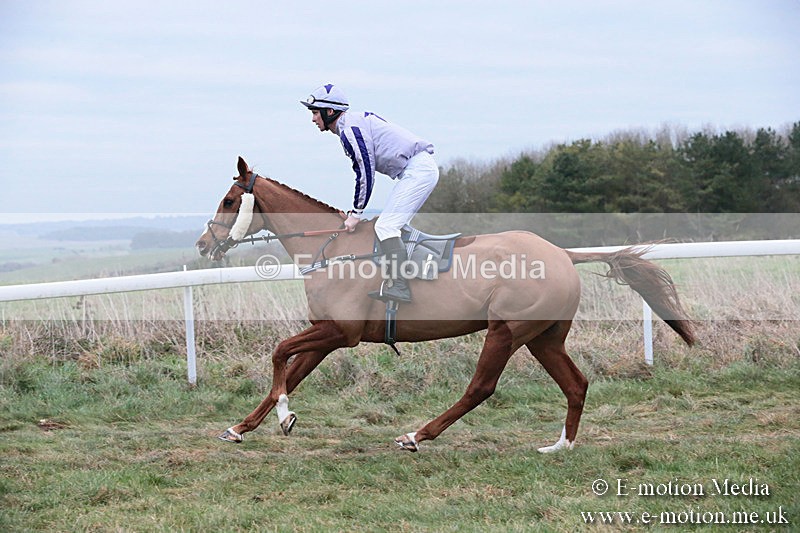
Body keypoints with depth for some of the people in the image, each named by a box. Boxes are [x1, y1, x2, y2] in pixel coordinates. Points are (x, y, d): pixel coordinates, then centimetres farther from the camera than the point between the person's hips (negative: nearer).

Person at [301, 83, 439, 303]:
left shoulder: (349, 128, -11)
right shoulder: (355, 122, 21)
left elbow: (366, 172, -14)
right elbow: (363, 171, 23)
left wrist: (356, 213, -6)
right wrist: (354, 211, 21)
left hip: (417, 169, -11)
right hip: (424, 168, 11)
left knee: (386, 226, -14)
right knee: (395, 226, 15)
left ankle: (399, 286, -21)